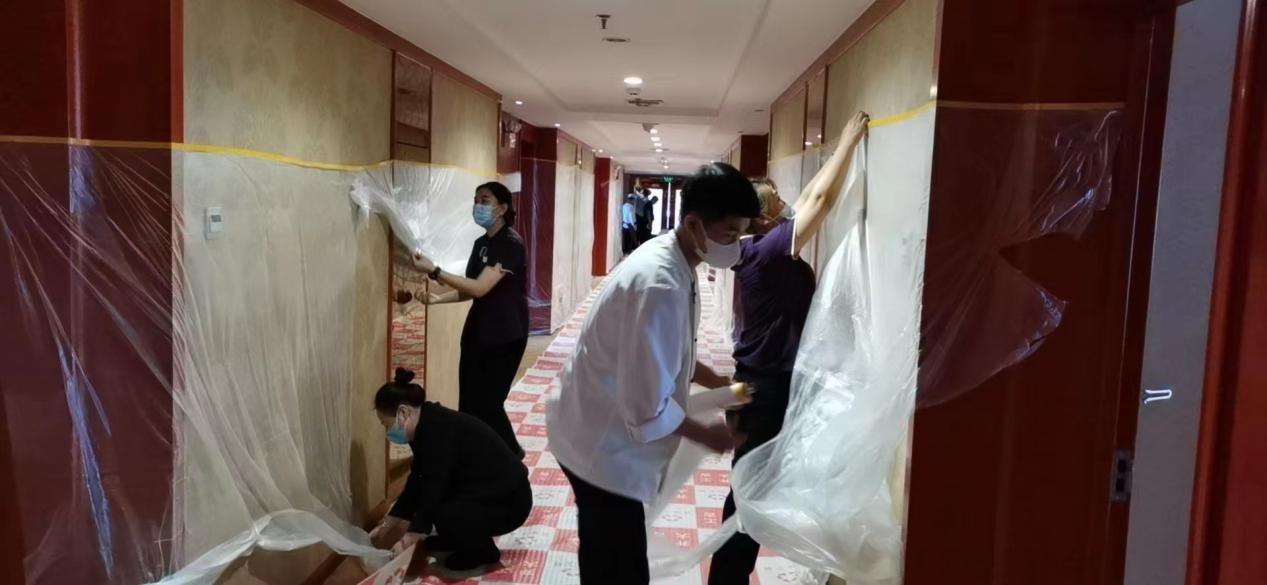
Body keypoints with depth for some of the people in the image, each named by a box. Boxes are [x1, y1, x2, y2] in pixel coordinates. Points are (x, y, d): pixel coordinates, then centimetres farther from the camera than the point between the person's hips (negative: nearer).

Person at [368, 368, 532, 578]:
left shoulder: (437, 431, -24)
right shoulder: (426, 427, 5)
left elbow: (434, 488, -28)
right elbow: (416, 482, 12)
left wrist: (408, 540, -25)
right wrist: (387, 526, 14)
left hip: (509, 500, -10)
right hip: (482, 491, 10)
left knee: (445, 515, -30)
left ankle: (484, 551, -3)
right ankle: (456, 540, 21)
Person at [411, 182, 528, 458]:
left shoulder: (510, 243, -15)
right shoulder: (481, 243, 12)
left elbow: (480, 288, -23)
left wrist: (434, 271, -23)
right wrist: (438, 299, 1)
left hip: (504, 337, -8)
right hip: (477, 333, 8)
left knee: (487, 404, -5)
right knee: (469, 404, 6)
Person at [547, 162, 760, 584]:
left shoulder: (667, 261, 1)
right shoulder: (660, 286, -30)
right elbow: (648, 408, -29)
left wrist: (717, 382, 7)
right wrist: (707, 435, -13)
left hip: (603, 434, 9)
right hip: (605, 445, -9)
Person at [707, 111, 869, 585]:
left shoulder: (760, 245, 4)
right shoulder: (769, 248, -21)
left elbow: (809, 198, 14)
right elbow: (821, 200, -22)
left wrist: (841, 149, 11)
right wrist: (849, 142, -13)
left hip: (763, 377, 10)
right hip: (769, 383, -10)